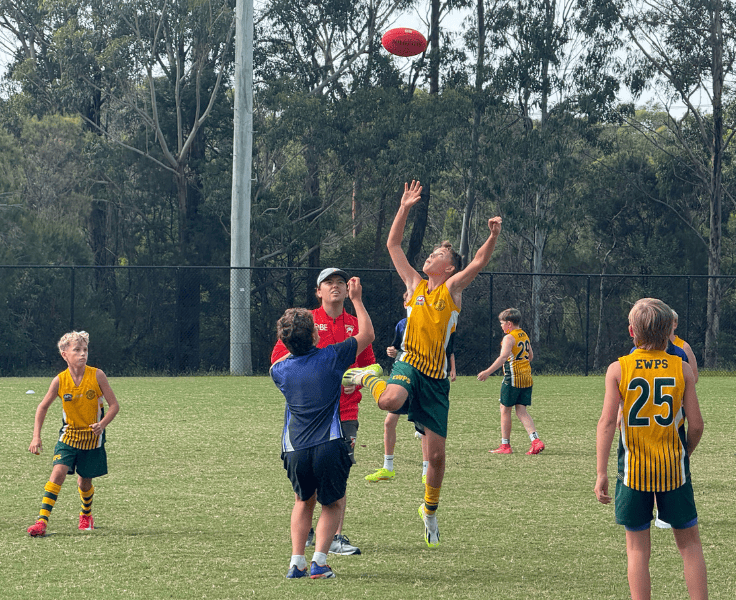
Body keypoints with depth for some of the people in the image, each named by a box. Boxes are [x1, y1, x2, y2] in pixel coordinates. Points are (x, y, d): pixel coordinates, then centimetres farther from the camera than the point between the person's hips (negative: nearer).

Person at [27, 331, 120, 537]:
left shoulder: (97, 376, -13)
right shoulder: (60, 381, -10)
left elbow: (114, 405, -8)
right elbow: (43, 407, 3)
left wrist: (103, 424, -25)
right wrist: (36, 437, -3)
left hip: (92, 437, 0)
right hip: (69, 435, 0)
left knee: (84, 481, 10)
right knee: (58, 472, -18)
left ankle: (86, 515, 41)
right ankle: (42, 522, -20)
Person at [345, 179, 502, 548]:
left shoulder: (452, 289, 3)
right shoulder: (414, 284, 9)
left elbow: (479, 262, -11)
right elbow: (393, 245, 11)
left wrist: (494, 237, -28)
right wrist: (405, 209, 4)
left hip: (436, 377, 0)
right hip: (408, 365, 0)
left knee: (437, 454, 3)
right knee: (390, 400, -38)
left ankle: (430, 510, 25)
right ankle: (367, 379, -3)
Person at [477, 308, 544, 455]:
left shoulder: (509, 338, -12)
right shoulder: (525, 336, 13)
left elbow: (503, 357, -25)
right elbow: (530, 356, 24)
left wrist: (488, 372, -29)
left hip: (512, 378, -8)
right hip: (526, 378, 8)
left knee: (505, 410, 4)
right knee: (521, 410, 6)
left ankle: (505, 445, 7)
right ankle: (536, 441, -10)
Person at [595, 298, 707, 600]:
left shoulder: (618, 369, -5)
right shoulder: (682, 369, -3)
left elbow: (607, 422, -11)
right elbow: (696, 424, -4)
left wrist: (601, 473, -10)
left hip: (634, 470, 0)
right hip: (673, 467, 0)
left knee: (638, 549, 7)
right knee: (689, 543, 11)